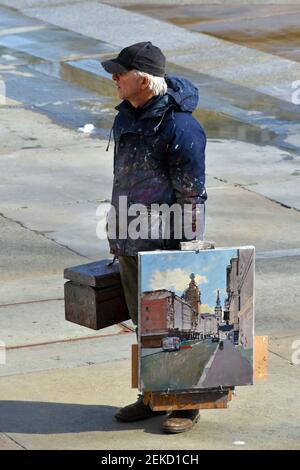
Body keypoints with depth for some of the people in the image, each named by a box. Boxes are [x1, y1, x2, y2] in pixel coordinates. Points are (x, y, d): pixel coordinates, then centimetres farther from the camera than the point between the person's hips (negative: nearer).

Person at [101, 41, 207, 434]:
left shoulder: (179, 126, -20)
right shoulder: (127, 114, 7)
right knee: (144, 324, 16)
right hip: (131, 244, 8)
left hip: (165, 245, -8)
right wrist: (118, 237, 21)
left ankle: (187, 404, 14)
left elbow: (192, 195, -18)